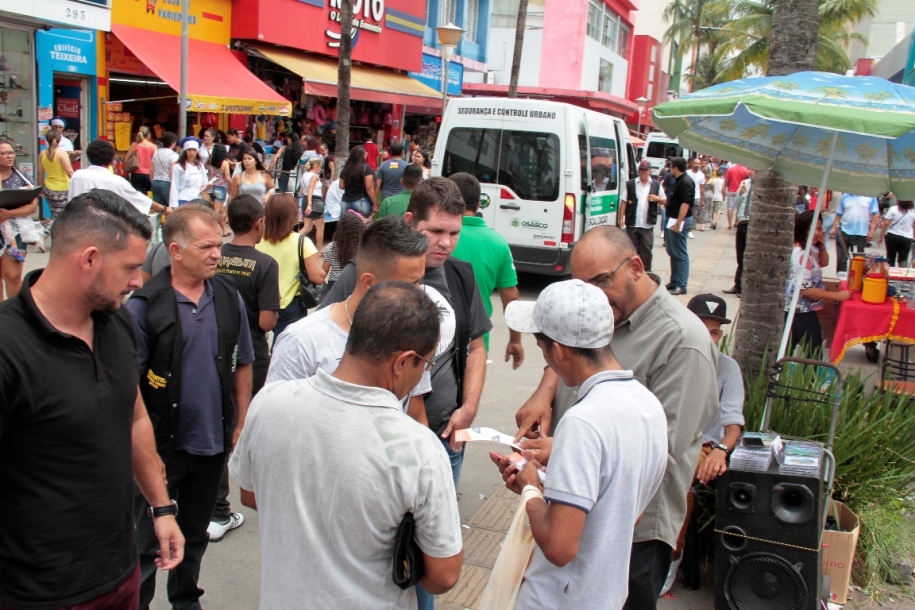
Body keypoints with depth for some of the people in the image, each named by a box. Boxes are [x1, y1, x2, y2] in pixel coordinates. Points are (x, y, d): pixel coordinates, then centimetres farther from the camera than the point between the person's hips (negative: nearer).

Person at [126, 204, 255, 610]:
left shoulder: (229, 297, -1)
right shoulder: (144, 304, -14)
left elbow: (243, 365, 7)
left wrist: (241, 425, 5)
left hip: (214, 441, 4)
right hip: (161, 444, -4)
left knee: (195, 534, 22)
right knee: (147, 542, 9)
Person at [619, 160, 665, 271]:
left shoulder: (656, 185, 8)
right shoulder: (630, 184, 4)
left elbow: (664, 201, 13)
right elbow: (624, 202, 2)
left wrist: (657, 198, -9)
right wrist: (621, 218, -5)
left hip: (647, 225, 0)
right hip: (632, 224, 0)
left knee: (646, 250, 2)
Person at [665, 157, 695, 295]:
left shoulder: (686, 182, -16)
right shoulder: (679, 181, 15)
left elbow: (685, 203, -23)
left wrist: (678, 223, -26)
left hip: (680, 221, -11)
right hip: (674, 220, 11)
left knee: (680, 254, -6)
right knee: (673, 252, 15)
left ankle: (681, 285, -3)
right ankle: (674, 282, 23)